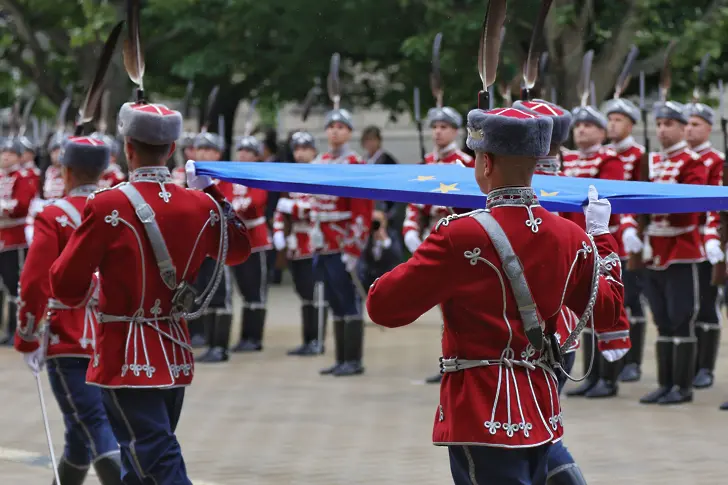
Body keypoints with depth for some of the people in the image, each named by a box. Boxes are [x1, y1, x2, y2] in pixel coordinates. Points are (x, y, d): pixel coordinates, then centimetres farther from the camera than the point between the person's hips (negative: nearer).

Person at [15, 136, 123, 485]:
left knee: (93, 426, -7)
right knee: (83, 423, 20)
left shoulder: (54, 217, -10)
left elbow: (34, 284, -13)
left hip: (68, 340, -5)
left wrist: (27, 340, -4)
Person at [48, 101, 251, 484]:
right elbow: (238, 248, 21)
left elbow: (66, 286, -12)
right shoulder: (200, 205, 0)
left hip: (127, 361, -6)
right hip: (176, 358, 6)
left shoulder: (108, 206, -15)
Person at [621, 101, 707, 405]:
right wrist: (629, 228, -9)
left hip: (681, 254, -6)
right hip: (654, 254, 6)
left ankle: (683, 387, 1)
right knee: (663, 322, 10)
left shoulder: (693, 163, -5)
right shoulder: (652, 162, 15)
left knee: (681, 321, -3)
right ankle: (665, 384, 14)